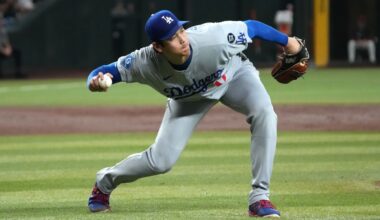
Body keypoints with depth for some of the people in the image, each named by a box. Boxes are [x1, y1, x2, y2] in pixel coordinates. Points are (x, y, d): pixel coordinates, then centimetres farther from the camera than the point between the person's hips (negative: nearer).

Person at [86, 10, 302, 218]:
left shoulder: (213, 38, -42)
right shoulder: (146, 63, -36)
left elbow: (251, 26, -24)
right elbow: (103, 73, -25)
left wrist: (287, 41, -9)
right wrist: (95, 82, -50)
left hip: (234, 74, 0)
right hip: (189, 98, 0)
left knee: (264, 113, -31)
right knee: (161, 160, -6)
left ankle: (259, 198, -22)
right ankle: (105, 181, 27)